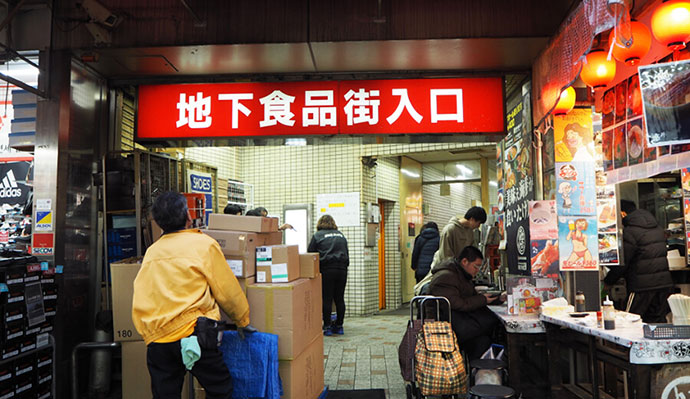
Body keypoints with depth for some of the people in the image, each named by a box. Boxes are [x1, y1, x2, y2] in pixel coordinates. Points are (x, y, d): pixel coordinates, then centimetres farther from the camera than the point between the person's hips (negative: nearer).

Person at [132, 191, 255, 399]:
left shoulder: (151, 251, 12)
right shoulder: (204, 244, -2)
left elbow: (141, 301, 17)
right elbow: (227, 290, 2)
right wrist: (243, 321, 15)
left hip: (155, 339, 5)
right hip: (191, 333, -5)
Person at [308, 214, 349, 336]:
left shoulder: (317, 235, 5)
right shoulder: (341, 235, 18)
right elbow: (347, 254, 21)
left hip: (327, 269, -4)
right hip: (342, 269, 4)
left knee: (327, 299, -1)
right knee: (340, 299, 8)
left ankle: (327, 327, 0)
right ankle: (339, 326, 13)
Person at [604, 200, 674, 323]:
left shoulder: (629, 232, -13)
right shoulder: (658, 228, 14)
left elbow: (622, 263, -12)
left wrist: (608, 282, 2)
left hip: (643, 285, -8)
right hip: (664, 282, 8)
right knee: (659, 321, 12)